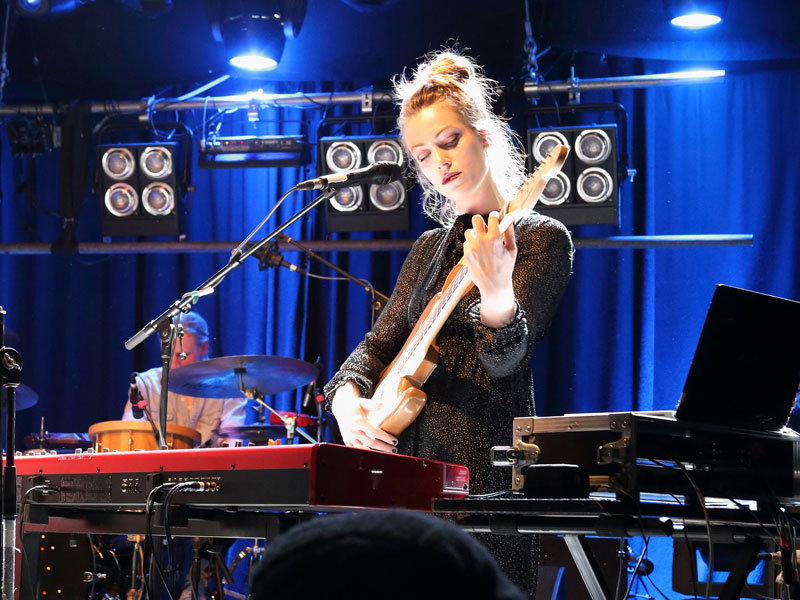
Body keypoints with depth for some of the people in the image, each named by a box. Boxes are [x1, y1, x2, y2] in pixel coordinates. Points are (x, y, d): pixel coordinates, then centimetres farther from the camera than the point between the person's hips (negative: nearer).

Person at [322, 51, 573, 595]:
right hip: (408, 462, 6)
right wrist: (347, 398, -5)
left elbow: (505, 360, -14)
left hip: (482, 475, -5)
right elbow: (379, 346, 16)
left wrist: (496, 294, -35)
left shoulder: (541, 238, -1)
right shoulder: (430, 249, 19)